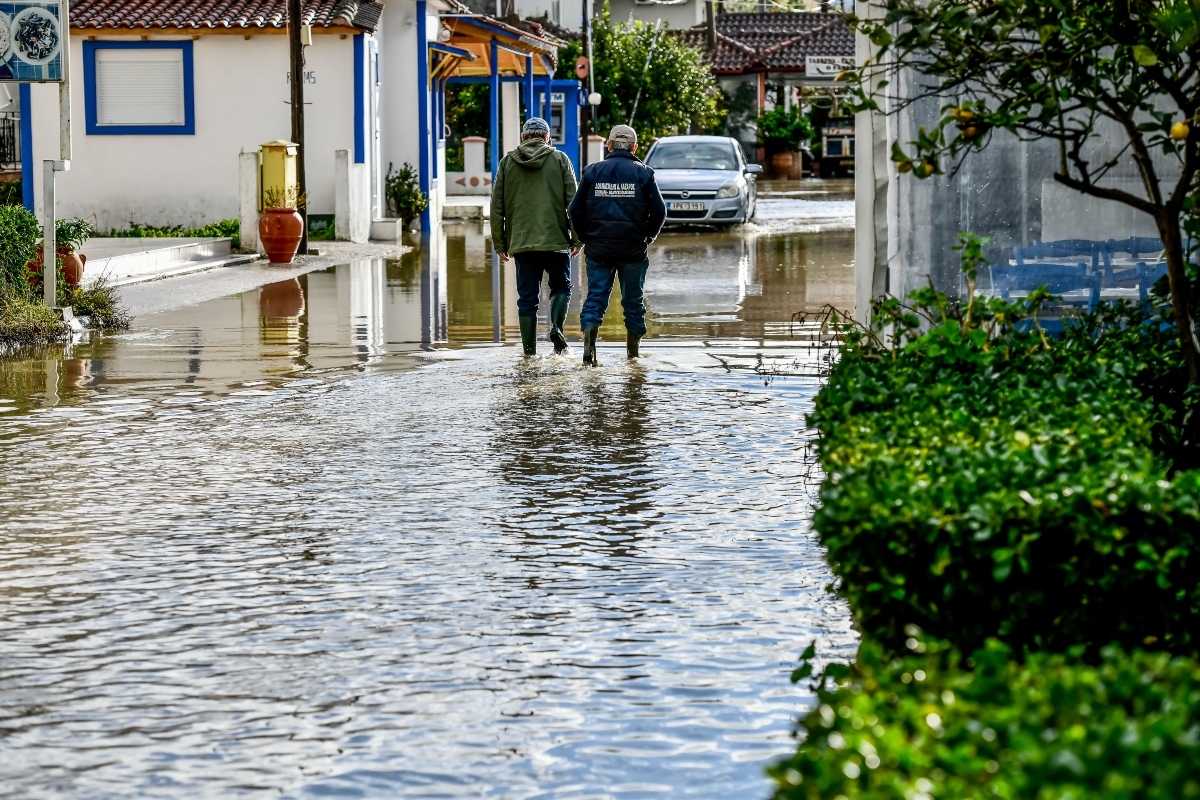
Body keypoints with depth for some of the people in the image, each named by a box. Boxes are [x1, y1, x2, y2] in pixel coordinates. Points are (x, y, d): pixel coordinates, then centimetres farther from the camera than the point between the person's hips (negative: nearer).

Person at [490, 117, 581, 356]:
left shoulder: (507, 162, 7)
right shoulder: (559, 160, 2)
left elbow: (497, 207, 7)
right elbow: (573, 202, -1)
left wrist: (500, 244, 12)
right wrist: (576, 238, 5)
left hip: (521, 242, 1)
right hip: (556, 240, -1)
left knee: (527, 297, 6)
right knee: (561, 286, 16)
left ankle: (529, 351, 5)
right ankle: (556, 327, -8)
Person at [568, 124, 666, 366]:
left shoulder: (593, 172, 3)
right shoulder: (643, 174, 0)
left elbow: (575, 210, 2)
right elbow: (659, 211, -3)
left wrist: (585, 238, 13)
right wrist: (647, 237, 11)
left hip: (598, 248, 0)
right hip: (633, 250, 0)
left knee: (596, 296, 3)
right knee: (633, 299, 11)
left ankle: (589, 337, -19)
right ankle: (633, 352, 18)